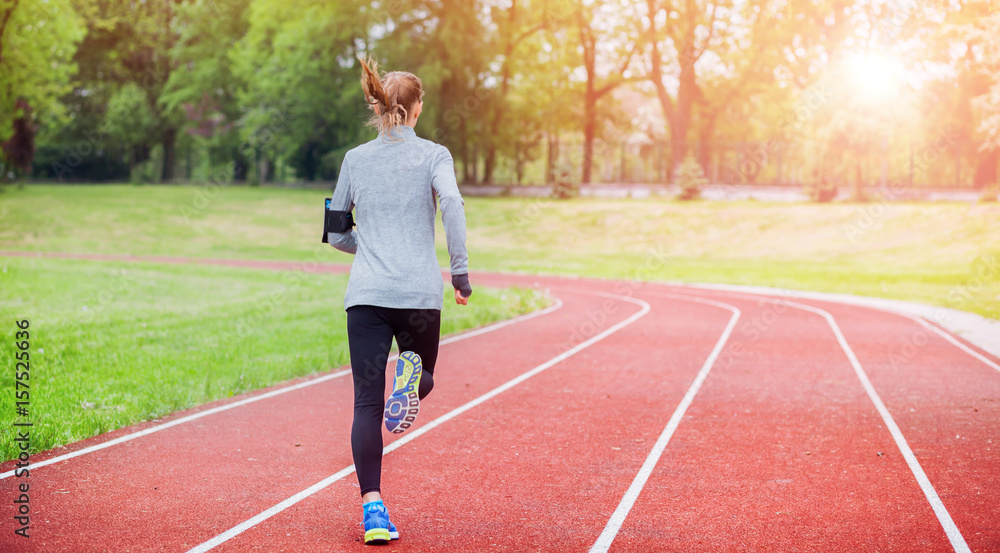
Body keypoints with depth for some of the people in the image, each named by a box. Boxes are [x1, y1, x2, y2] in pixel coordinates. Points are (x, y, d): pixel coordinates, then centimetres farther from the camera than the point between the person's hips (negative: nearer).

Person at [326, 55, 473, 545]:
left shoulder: (355, 159, 13)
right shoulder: (433, 155, 5)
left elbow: (336, 234, 17)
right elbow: (451, 202, -15)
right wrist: (460, 271, -10)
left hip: (366, 295, 1)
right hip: (420, 293, -1)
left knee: (367, 404, 1)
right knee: (424, 382, 21)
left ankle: (373, 509, -11)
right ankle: (412, 370, -16)